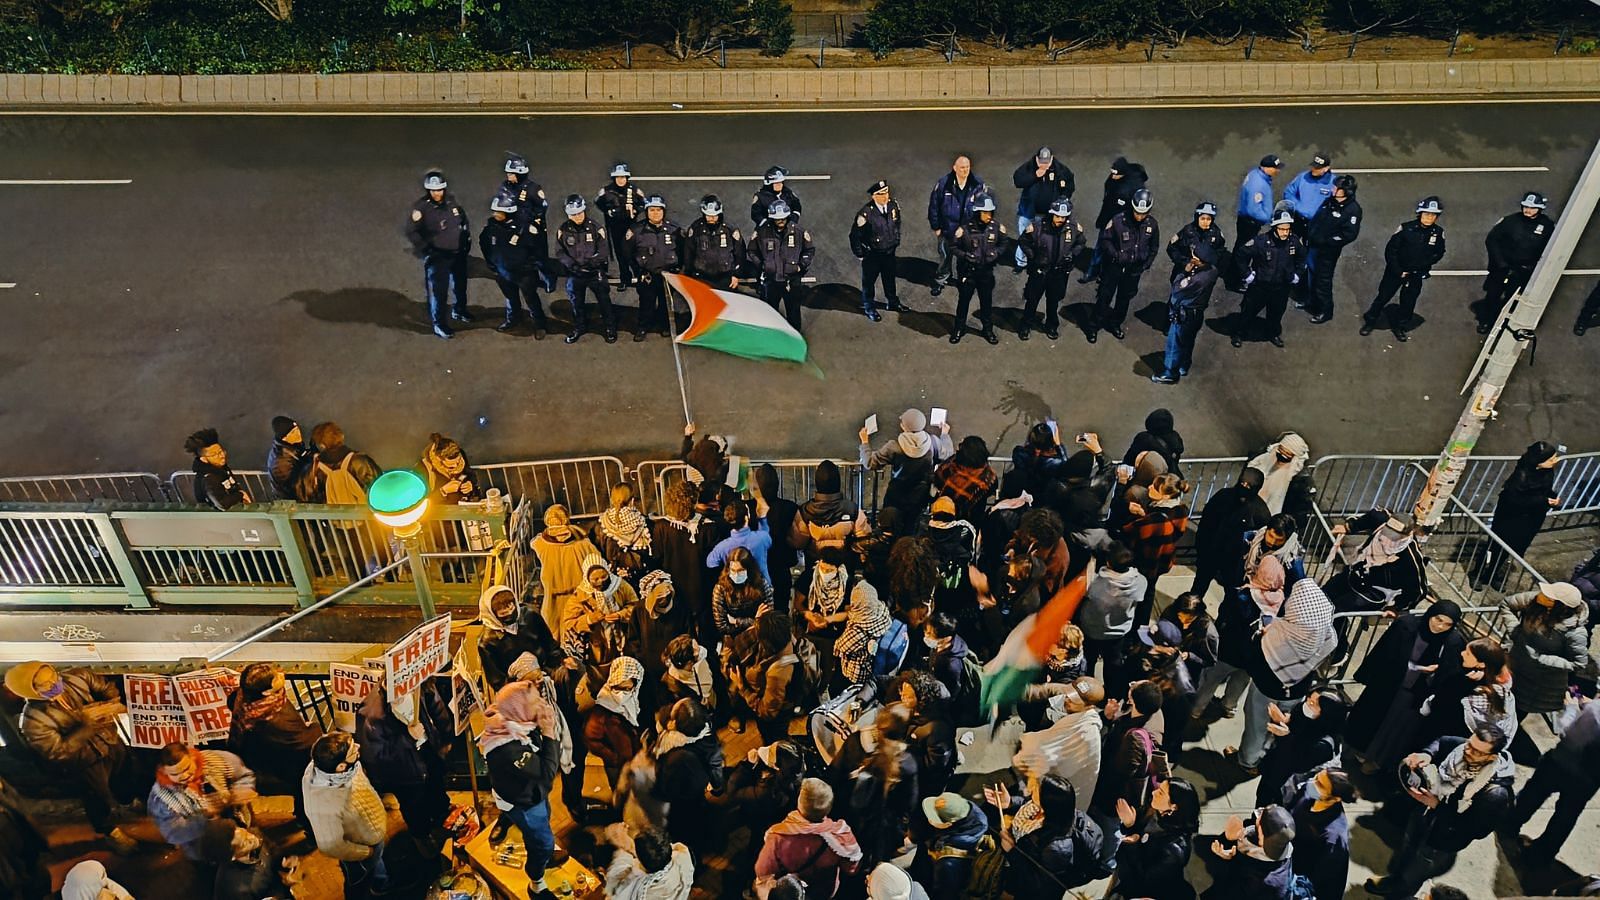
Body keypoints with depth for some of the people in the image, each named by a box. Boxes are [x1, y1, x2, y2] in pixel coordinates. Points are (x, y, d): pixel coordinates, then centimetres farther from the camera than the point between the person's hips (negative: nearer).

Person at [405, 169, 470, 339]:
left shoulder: (452, 201, -3)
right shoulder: (421, 206, -18)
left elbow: (464, 221, 13)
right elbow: (411, 231, -14)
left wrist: (467, 240, 10)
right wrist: (425, 249, -17)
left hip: (458, 253, 6)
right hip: (436, 256, -6)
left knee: (460, 285, 23)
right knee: (438, 290, -2)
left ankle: (459, 310, 46)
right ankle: (439, 323, 10)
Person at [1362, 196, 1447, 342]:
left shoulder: (1438, 233, -10)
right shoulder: (1406, 228, -18)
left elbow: (1439, 253, 5)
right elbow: (1390, 249, -12)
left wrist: (1423, 265, -6)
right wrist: (1399, 271, -11)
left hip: (1417, 274, 2)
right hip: (1396, 270, -2)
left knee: (1408, 302, 12)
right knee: (1383, 296, 7)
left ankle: (1400, 327, 29)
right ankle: (1370, 322, 24)